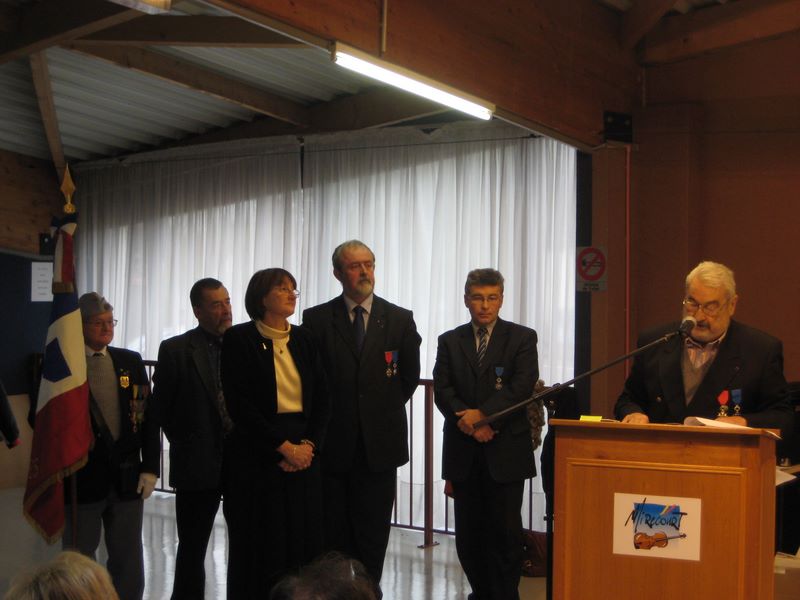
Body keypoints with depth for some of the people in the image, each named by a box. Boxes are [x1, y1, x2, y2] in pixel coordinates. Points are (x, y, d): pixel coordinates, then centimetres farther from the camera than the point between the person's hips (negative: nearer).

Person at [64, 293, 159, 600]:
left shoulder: (131, 361, 6)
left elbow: (148, 416, 5)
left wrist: (150, 468, 0)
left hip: (127, 477, 3)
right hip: (81, 478, -3)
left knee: (129, 563, 10)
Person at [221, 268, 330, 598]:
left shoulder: (303, 339, 10)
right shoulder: (239, 338, -3)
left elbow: (322, 399, 9)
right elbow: (239, 403, -10)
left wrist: (308, 445, -7)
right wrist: (284, 447, -13)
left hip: (303, 453, 4)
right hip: (257, 456, -4)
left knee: (303, 543, 4)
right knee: (261, 547, 1)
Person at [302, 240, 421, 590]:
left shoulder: (400, 319, 4)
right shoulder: (317, 319, 1)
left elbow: (410, 377, 11)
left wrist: (385, 408, 9)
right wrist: (326, 416, 3)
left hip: (379, 442, 1)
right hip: (334, 443, -1)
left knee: (373, 533, 6)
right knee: (334, 534, 6)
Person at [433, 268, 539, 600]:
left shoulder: (522, 338, 3)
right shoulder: (449, 341, 11)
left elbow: (522, 388, -9)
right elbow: (442, 392, 2)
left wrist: (482, 414, -17)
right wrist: (467, 419, -14)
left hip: (506, 449, -3)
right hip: (463, 450, 3)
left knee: (506, 531, -1)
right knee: (468, 531, 8)